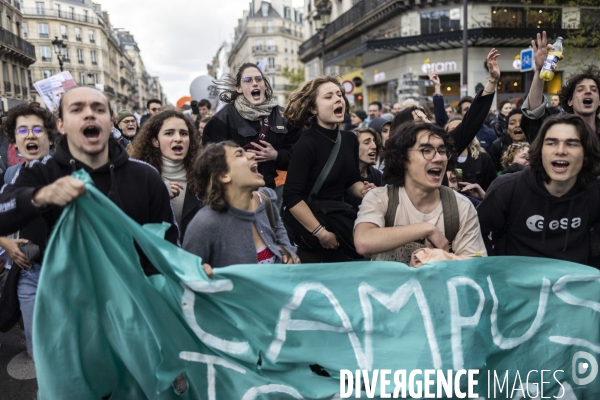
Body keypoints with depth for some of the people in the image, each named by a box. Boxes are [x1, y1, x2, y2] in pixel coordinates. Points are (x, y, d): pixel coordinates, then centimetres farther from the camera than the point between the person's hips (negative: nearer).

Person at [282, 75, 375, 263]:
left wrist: (362, 190, -7)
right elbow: (292, 198, -24)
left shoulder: (350, 139, 3)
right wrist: (320, 232, -26)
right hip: (308, 224, -8)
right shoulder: (306, 144, -19)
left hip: (338, 217, 8)